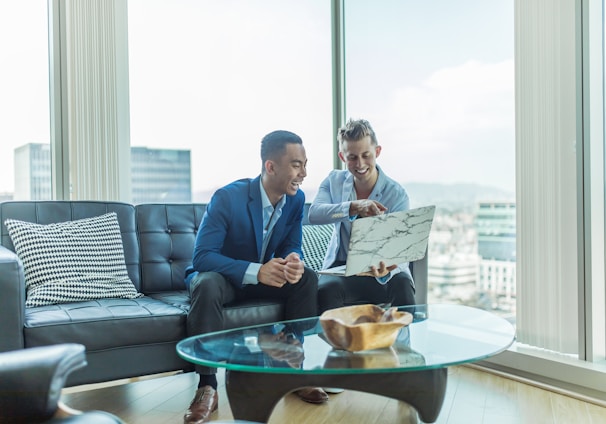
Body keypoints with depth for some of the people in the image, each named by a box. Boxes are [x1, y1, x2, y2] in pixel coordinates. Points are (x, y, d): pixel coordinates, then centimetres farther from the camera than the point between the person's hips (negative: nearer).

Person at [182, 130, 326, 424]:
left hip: (263, 276, 5)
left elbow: (291, 246, -3)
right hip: (219, 275, -4)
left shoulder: (296, 199, -9)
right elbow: (202, 256, -29)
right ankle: (207, 386, -27)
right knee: (207, 285, -37)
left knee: (307, 278, -19)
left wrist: (294, 260, -31)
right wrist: (256, 271, -43)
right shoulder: (227, 197, -26)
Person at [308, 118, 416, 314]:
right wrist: (353, 207, -39)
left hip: (382, 268, -1)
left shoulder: (397, 194, -10)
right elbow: (313, 214, -21)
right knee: (326, 289, -33)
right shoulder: (334, 181, -1)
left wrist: (385, 271, -42)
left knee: (402, 286, -34)